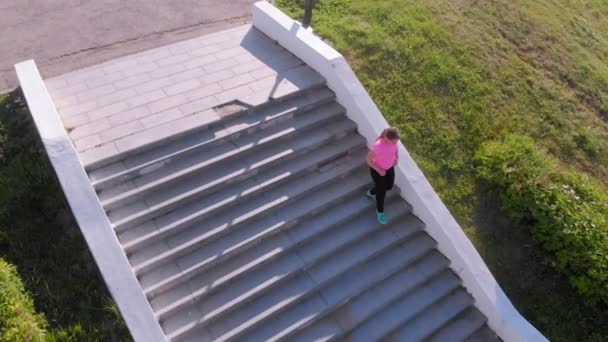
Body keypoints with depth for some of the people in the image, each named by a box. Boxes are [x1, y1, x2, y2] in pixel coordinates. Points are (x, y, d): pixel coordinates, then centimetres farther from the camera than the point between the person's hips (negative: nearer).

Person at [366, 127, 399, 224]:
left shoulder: (393, 139, -24)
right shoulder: (378, 146, -41)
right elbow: (369, 160, -25)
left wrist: (396, 157, -10)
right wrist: (379, 170, -24)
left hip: (389, 166, 6)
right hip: (377, 169, -6)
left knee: (389, 186, 25)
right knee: (382, 192, 10)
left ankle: (371, 193, 54)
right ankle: (380, 211, 40)